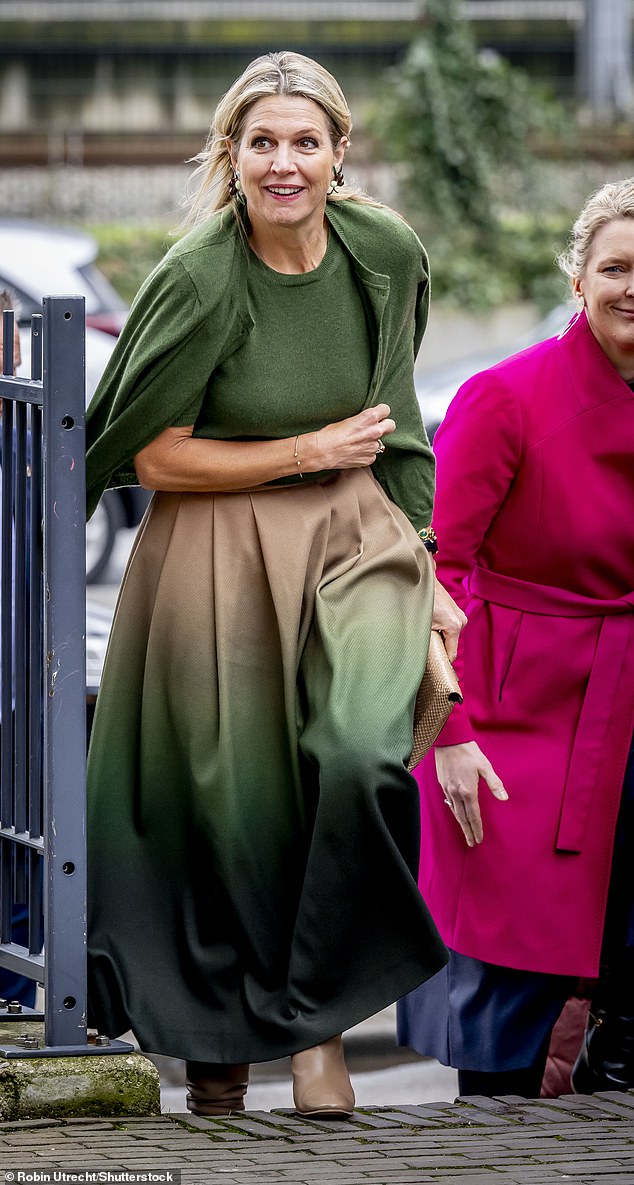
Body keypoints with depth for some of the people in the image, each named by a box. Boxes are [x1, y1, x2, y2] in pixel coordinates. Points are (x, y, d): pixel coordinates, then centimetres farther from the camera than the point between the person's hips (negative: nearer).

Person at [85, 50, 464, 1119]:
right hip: (218, 555, -2)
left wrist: (422, 565, 12)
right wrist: (311, 450, -9)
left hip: (356, 543, 2)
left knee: (364, 753, -22)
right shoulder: (199, 281, -13)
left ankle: (316, 1026, -9)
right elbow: (154, 457, -9)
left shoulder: (386, 255, -1)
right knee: (232, 803, 4)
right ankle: (219, 1042, 28)